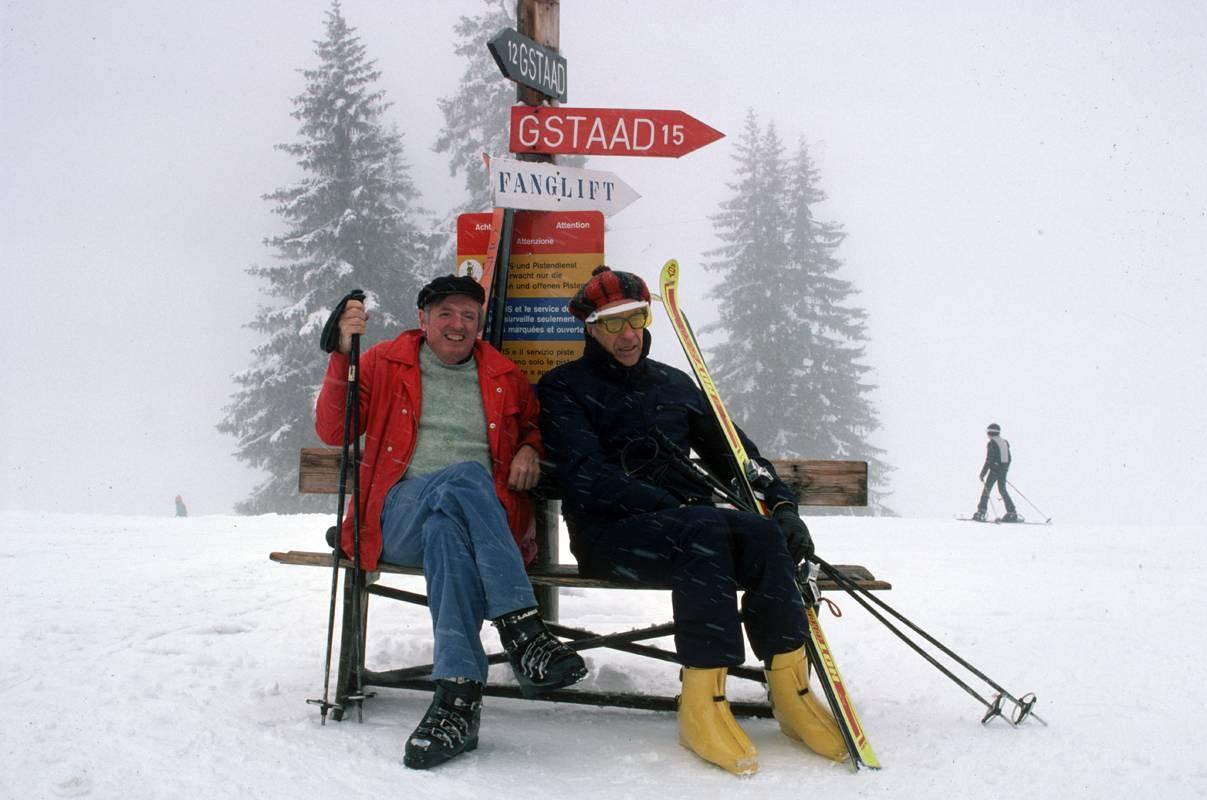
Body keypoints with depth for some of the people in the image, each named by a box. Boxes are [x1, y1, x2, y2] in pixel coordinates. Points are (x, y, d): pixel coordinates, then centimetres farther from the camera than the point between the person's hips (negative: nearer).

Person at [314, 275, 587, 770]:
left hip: (488, 516, 1)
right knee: (464, 478, -37)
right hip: (401, 515, -1)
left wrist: (530, 451, 8)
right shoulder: (385, 363, 13)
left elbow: (533, 427, 33)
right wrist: (342, 354, -8)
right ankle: (522, 629, -44)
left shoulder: (505, 378, 19)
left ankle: (458, 694, -48)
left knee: (446, 529, -38)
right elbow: (333, 433, 5)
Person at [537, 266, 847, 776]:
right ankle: (702, 704, -35)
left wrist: (781, 503, 1)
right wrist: (673, 506, -21)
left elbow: (733, 450, 19)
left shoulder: (674, 385, 22)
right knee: (705, 528, -36)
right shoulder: (564, 388, 5)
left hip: (689, 523, 5)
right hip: (609, 533, -4)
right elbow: (586, 476, -10)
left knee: (763, 533, -28)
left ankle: (790, 691, -23)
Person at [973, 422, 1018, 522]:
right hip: (1004, 470, 7)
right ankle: (1012, 513, 8)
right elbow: (1009, 458, 17)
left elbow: (989, 460, -15)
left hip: (994, 470, -7)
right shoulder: (1005, 442, 13)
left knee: (986, 489, -2)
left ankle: (981, 512, -7)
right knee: (1003, 490, 14)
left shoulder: (991, 444, -10)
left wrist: (983, 473, -12)